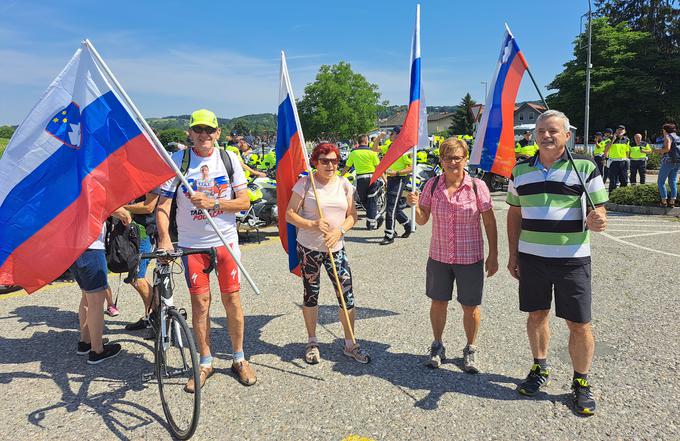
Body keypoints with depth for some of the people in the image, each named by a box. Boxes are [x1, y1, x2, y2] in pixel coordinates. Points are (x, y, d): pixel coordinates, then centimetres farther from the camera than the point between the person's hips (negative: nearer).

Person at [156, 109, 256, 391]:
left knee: (232, 299, 6)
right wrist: (164, 239, -23)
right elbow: (162, 205, -9)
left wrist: (212, 203, -17)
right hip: (192, 244, 0)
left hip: (225, 240, 1)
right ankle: (205, 363, 22)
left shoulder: (229, 159, 0)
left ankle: (239, 359, 23)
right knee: (200, 303, 5)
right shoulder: (177, 161, -4)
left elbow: (244, 202, -2)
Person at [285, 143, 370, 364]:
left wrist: (339, 231, -13)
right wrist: (312, 225, -21)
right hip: (309, 248, -2)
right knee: (311, 294, 10)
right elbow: (290, 214, -6)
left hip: (336, 248, 3)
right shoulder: (304, 184, -5)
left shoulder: (344, 184, 4)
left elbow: (352, 216, 6)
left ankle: (350, 344, 17)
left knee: (347, 295, 0)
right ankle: (312, 342, 28)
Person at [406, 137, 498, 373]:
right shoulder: (432, 185, -2)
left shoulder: (477, 186, -8)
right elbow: (422, 220, 3)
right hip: (439, 256, 2)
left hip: (470, 257, -2)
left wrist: (493, 255, -3)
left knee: (471, 307, 9)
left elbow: (489, 223, -3)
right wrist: (415, 205, -17)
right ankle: (438, 346, 35)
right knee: (438, 302, 14)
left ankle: (470, 350, 32)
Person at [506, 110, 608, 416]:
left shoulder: (585, 168, -4)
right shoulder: (521, 171, 5)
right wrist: (513, 254, 8)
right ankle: (540, 368, 34)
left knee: (578, 323, 3)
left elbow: (599, 212, -1)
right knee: (537, 314, 13)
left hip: (573, 258, -2)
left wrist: (596, 221, -26)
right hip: (531, 257, 3)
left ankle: (581, 383, 22)